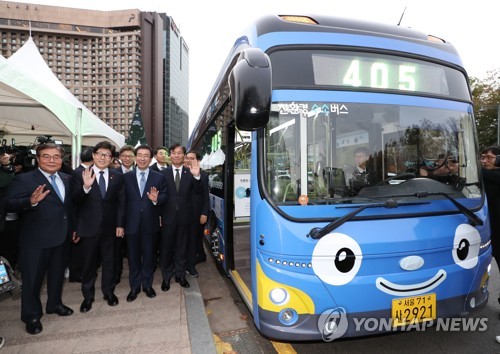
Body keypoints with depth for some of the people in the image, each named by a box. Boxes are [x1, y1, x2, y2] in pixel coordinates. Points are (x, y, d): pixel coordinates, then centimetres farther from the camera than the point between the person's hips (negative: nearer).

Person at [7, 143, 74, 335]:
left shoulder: (67, 179, 5)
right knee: (32, 277, 9)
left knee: (58, 273, 21)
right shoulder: (23, 179, -12)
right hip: (36, 238, -5)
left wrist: (73, 228, 7)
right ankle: (31, 316, 27)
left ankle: (54, 304, 41)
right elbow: (10, 205, -20)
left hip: (62, 236, 6)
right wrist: (31, 201, -39)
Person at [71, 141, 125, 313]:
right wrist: (85, 187, -30)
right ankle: (88, 296, 32)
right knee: (89, 263, 13)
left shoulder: (118, 177, 0)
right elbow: (75, 201, -12)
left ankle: (109, 291, 34)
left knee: (109, 261, 15)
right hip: (88, 227, -1)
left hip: (109, 227, 2)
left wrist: (120, 225, -1)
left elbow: (121, 202, 2)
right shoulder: (80, 175, -6)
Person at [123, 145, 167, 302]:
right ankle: (134, 287, 27)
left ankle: (147, 285, 29)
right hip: (132, 222, 0)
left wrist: (156, 199, -24)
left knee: (149, 255, 12)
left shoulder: (159, 177, 3)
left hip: (150, 223, 0)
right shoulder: (126, 177, 3)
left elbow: (164, 196, -1)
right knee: (133, 256, 11)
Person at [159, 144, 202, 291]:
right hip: (168, 217, 0)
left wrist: (196, 176, -29)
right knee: (166, 249, 11)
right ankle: (166, 277, 27)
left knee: (181, 248, 14)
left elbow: (198, 191, -12)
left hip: (185, 217, 1)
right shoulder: (163, 173, -2)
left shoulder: (190, 173, -1)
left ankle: (180, 275, 29)